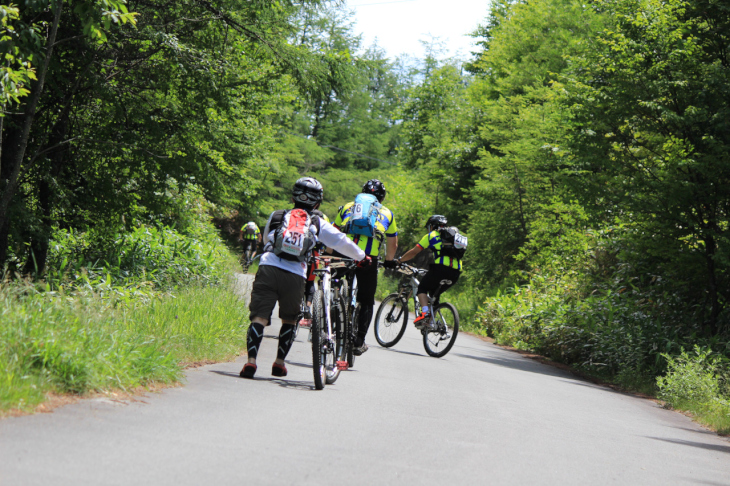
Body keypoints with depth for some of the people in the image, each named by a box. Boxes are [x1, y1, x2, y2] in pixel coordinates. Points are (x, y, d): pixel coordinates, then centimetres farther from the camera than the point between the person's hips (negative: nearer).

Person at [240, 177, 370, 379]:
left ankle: (251, 360, -20)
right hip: (295, 275, 0)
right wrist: (361, 257, 36)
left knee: (259, 317, -3)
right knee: (289, 320, 21)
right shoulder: (318, 224, 18)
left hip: (268, 268, 0)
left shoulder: (276, 217, 22)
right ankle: (279, 363, 20)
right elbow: (342, 242, 19)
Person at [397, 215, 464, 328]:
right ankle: (432, 320, 15)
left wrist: (399, 261, 25)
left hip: (441, 268, -5)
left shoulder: (432, 236, 12)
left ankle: (425, 313, -11)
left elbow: (413, 252, 12)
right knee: (434, 292, 24)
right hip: (455, 272, 5)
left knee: (422, 288, 12)